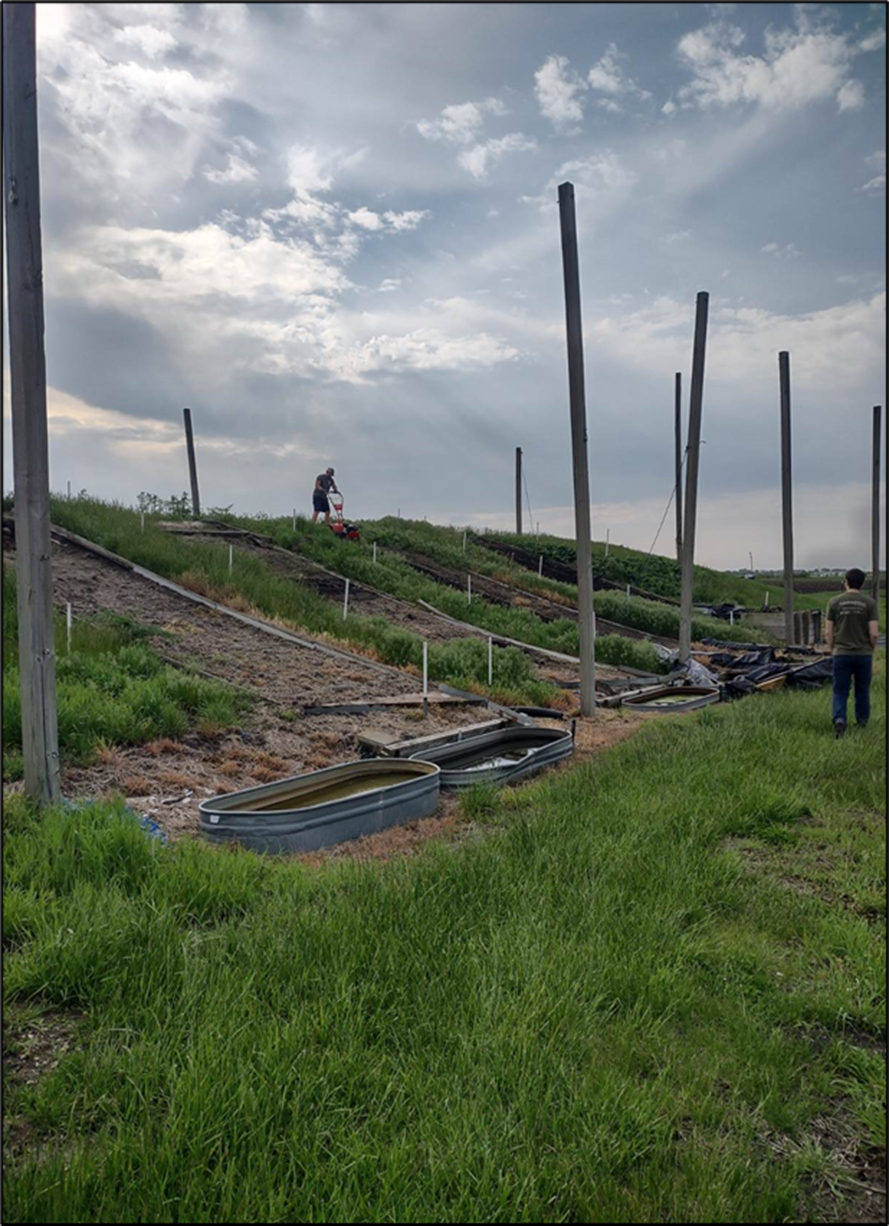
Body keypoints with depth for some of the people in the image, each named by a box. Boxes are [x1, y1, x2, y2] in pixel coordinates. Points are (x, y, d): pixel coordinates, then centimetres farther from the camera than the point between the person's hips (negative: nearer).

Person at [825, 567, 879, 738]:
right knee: (862, 691, 16)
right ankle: (862, 722, 27)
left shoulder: (835, 602, -2)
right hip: (864, 654, 0)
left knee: (840, 691, 4)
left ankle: (839, 719, -16)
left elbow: (829, 632, -1)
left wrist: (833, 651, 13)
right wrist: (871, 650, 11)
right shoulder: (869, 602, -4)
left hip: (841, 654, 0)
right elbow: (874, 633, -7)